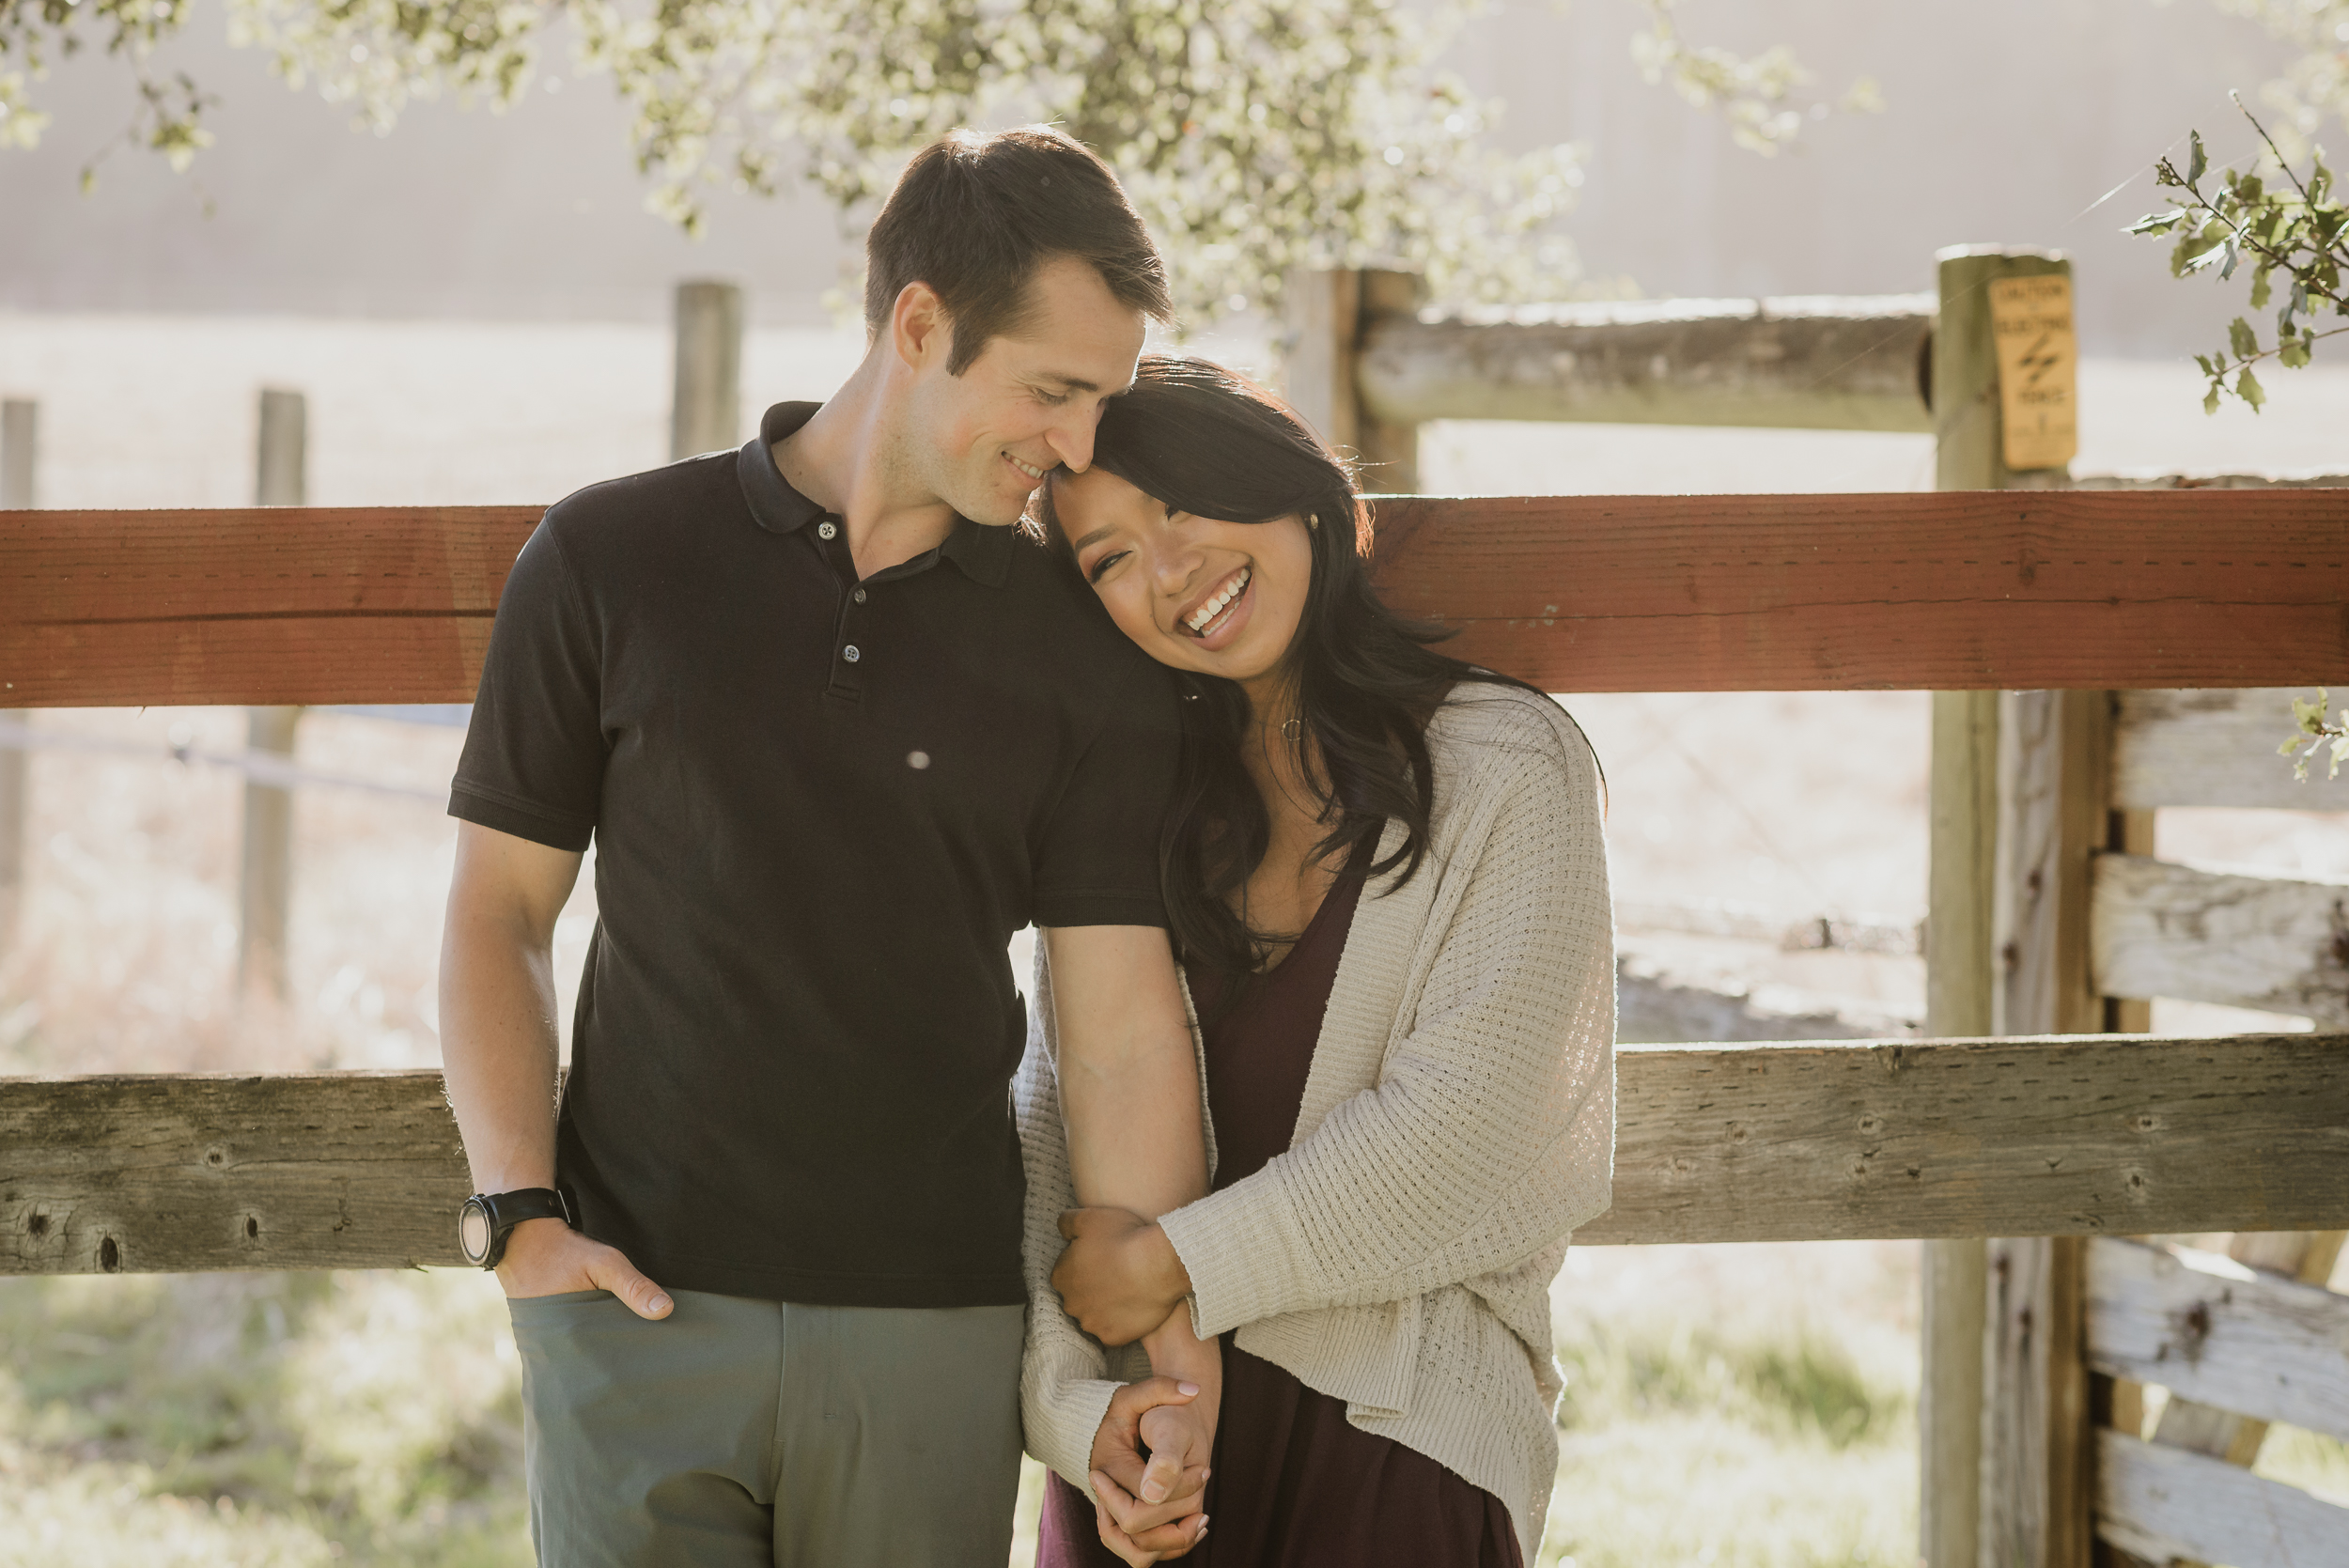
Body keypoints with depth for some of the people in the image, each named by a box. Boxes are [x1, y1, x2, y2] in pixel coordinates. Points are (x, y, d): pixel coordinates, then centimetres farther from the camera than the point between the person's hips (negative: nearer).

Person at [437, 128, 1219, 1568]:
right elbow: (500, 909, 6)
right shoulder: (612, 562, 2)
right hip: (640, 1301, -1)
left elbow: (1124, 1024, 0)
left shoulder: (1088, 659, 4)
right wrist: (520, 1213, -6)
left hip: (933, 1335, 1)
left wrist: (1175, 1355, -8)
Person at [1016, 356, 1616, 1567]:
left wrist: (1173, 1265, -12)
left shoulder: (1505, 764, -5)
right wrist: (1072, 1400, -13)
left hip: (1394, 1434, -4)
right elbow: (1053, 1112, 0)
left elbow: (1457, 1122, -13)